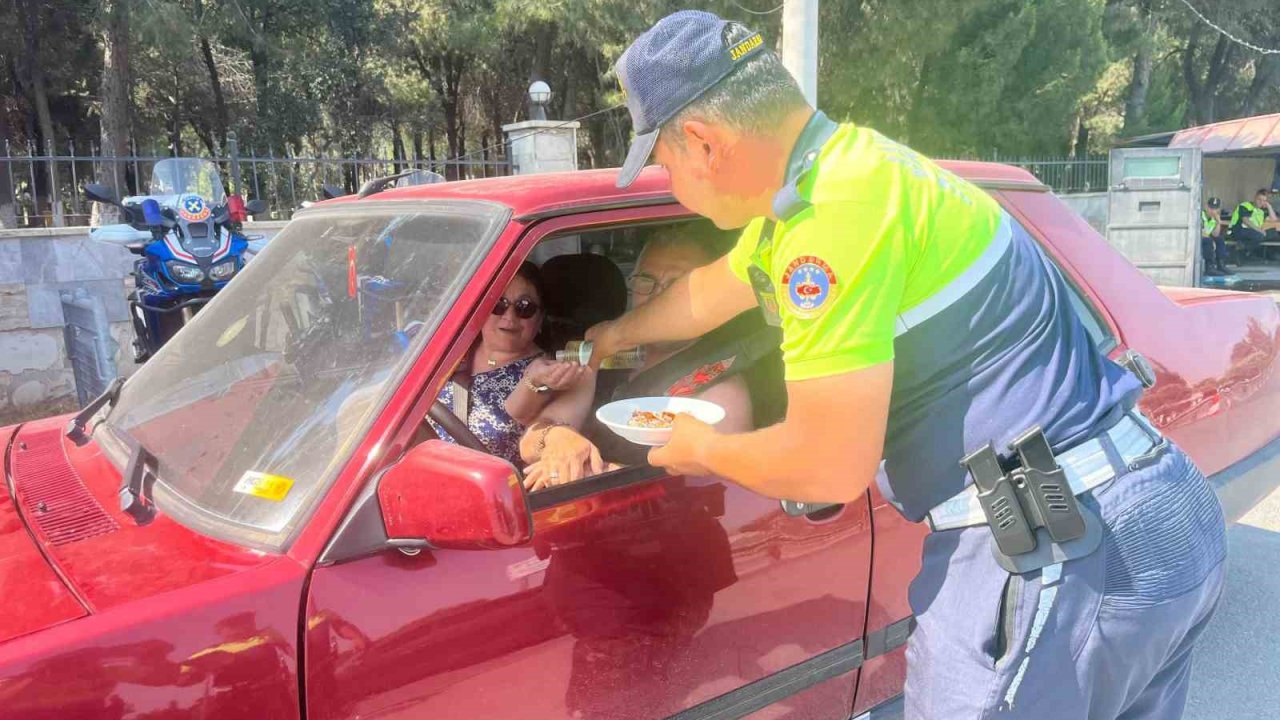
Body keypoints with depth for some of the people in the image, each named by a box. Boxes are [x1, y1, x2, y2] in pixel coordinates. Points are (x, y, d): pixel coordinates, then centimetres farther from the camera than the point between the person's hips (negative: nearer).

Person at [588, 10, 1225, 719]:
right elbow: (710, 290, 27)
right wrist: (616, 334, 43)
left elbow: (828, 468, -21)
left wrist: (703, 448, -1)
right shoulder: (825, 171, 8)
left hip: (1063, 550, -10)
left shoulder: (835, 207, -23)